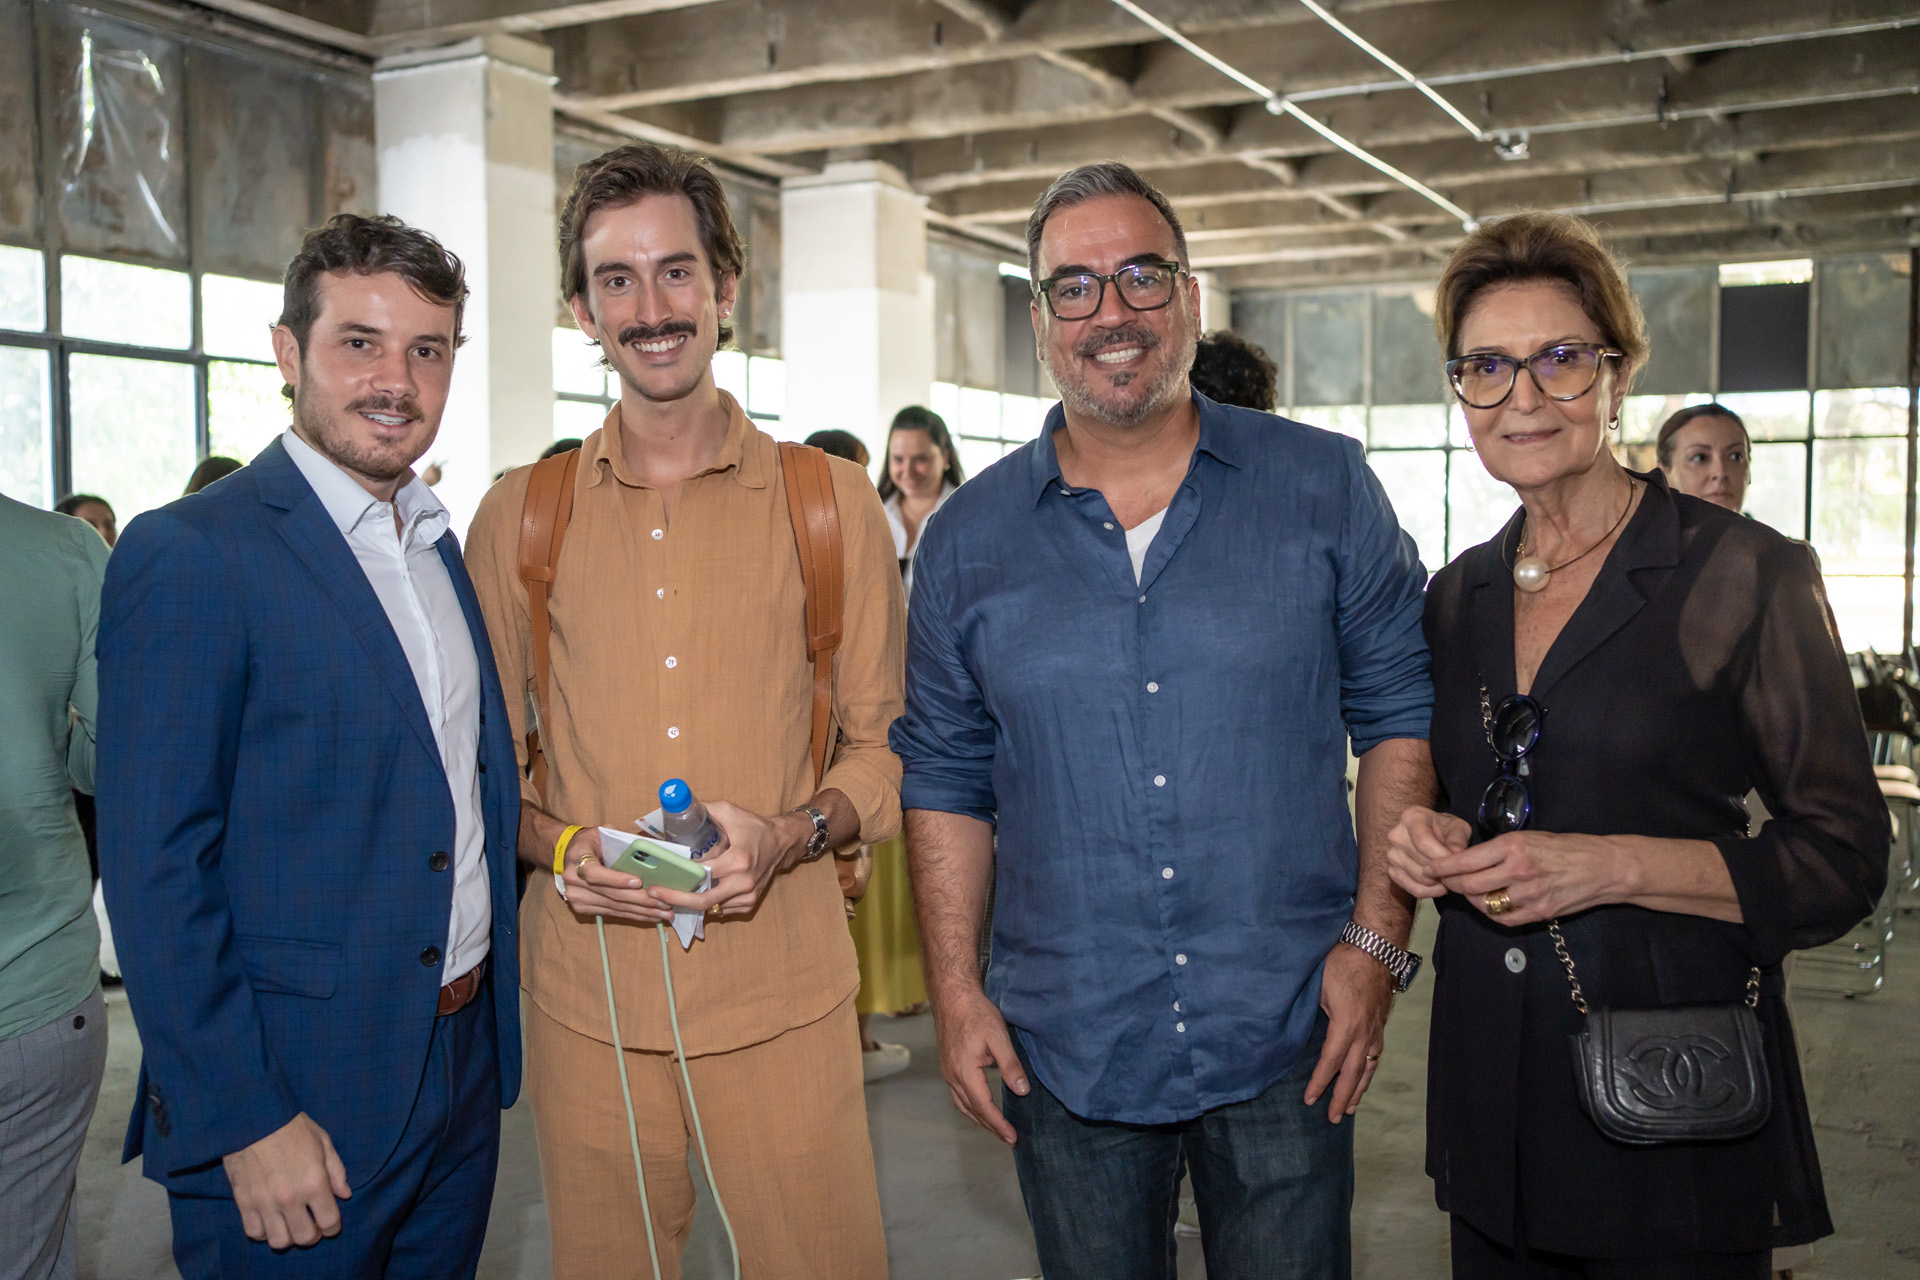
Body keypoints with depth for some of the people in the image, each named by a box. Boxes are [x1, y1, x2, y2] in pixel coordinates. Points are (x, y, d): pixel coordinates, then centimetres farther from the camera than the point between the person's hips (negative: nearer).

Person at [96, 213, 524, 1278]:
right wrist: (244, 1123, -17)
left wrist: (490, 1012, 11)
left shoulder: (444, 550, 9)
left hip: (465, 1068, 7)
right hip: (293, 1106, -7)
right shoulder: (189, 553, -14)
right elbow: (155, 871, -16)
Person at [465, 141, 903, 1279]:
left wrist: (788, 834, -14)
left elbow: (887, 744, 5)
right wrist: (563, 847, -9)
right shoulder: (520, 514, 5)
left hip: (784, 994, -1)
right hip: (586, 996, 1)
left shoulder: (831, 500, 2)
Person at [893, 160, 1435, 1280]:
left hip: (1288, 1038, -1)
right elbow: (946, 777, 6)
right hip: (1065, 1050, 1)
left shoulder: (1326, 489, -1)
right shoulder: (969, 538, 2)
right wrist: (956, 992, 0)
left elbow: (1402, 715, 1)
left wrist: (1378, 938, -7)